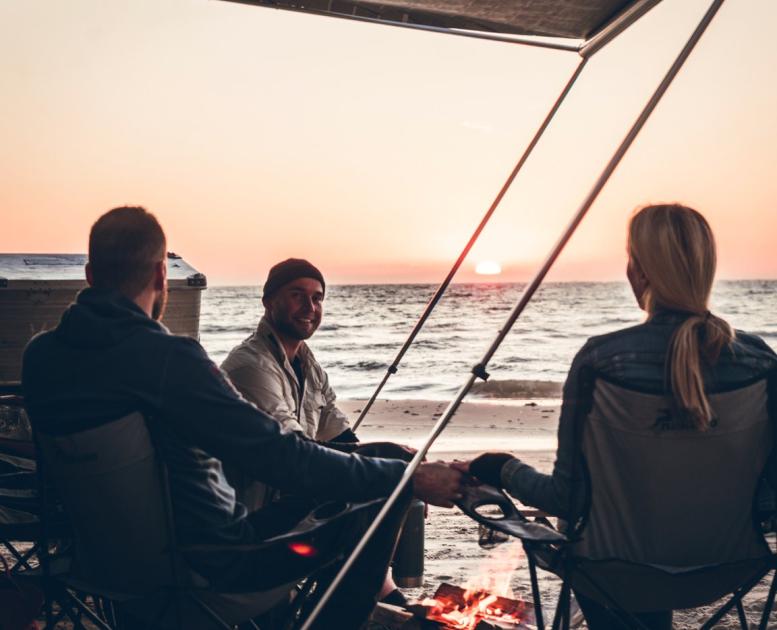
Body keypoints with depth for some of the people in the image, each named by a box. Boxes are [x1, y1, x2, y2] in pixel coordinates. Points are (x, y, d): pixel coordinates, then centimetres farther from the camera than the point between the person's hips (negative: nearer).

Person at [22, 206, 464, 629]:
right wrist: (410, 478, -19)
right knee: (386, 497, -1)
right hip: (206, 565, -8)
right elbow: (282, 458, -28)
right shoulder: (167, 359, -28)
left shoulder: (39, 354, -5)